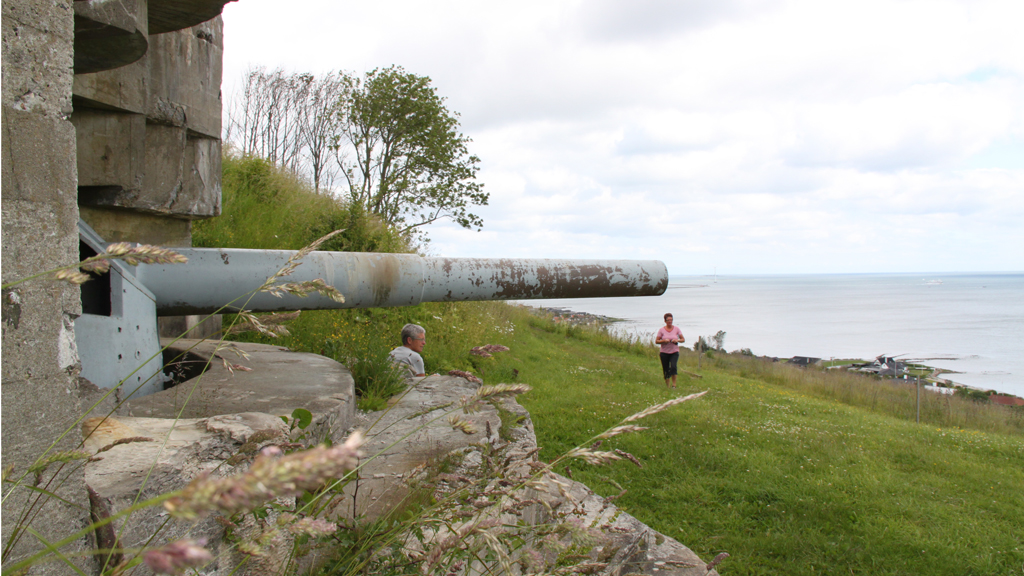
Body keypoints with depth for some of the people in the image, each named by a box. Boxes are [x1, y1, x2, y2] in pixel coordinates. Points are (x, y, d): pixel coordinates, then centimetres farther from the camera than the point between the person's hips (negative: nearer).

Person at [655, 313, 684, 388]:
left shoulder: (676, 329, 2)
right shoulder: (661, 330, -1)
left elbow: (683, 339, 6)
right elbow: (656, 341, 0)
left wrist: (677, 340, -15)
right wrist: (664, 340, -18)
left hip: (674, 352, 0)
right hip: (664, 352, 0)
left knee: (673, 367, -22)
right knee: (666, 370, 3)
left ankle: (674, 384, -12)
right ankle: (667, 386, 20)